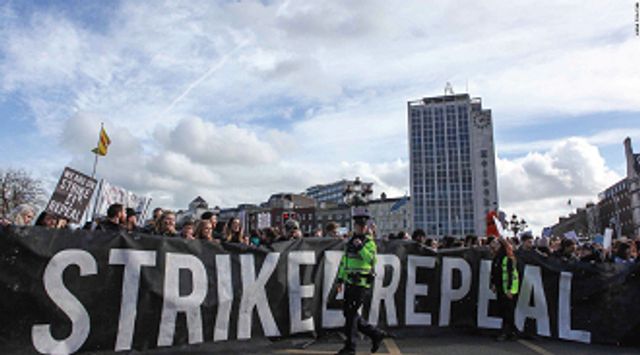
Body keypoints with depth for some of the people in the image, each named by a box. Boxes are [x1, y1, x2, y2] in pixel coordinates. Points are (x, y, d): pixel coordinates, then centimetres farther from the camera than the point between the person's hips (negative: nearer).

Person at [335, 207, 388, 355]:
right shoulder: (350, 241, 14)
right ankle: (376, 334, 23)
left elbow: (371, 258, -24)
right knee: (348, 313, 10)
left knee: (350, 313, -5)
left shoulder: (369, 242, -6)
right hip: (350, 282, 7)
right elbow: (344, 261, 21)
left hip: (362, 283, -7)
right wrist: (340, 279, 20)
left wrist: (360, 246, -30)